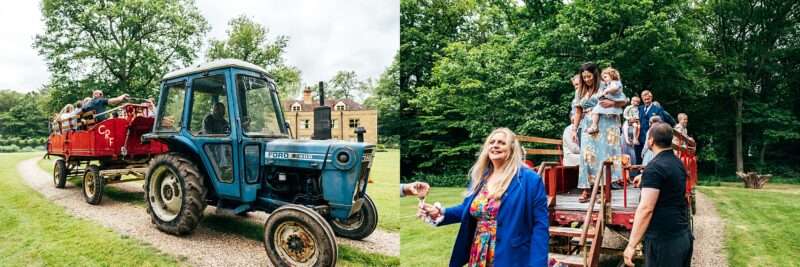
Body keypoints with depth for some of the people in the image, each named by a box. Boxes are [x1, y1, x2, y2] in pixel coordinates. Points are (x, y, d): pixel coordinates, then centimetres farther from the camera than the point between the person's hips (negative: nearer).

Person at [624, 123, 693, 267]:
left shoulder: (654, 167, -18)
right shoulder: (678, 163, 8)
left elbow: (646, 209, -24)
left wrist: (631, 245, -22)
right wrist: (645, 177, 49)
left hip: (663, 240, -9)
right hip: (684, 235, 9)